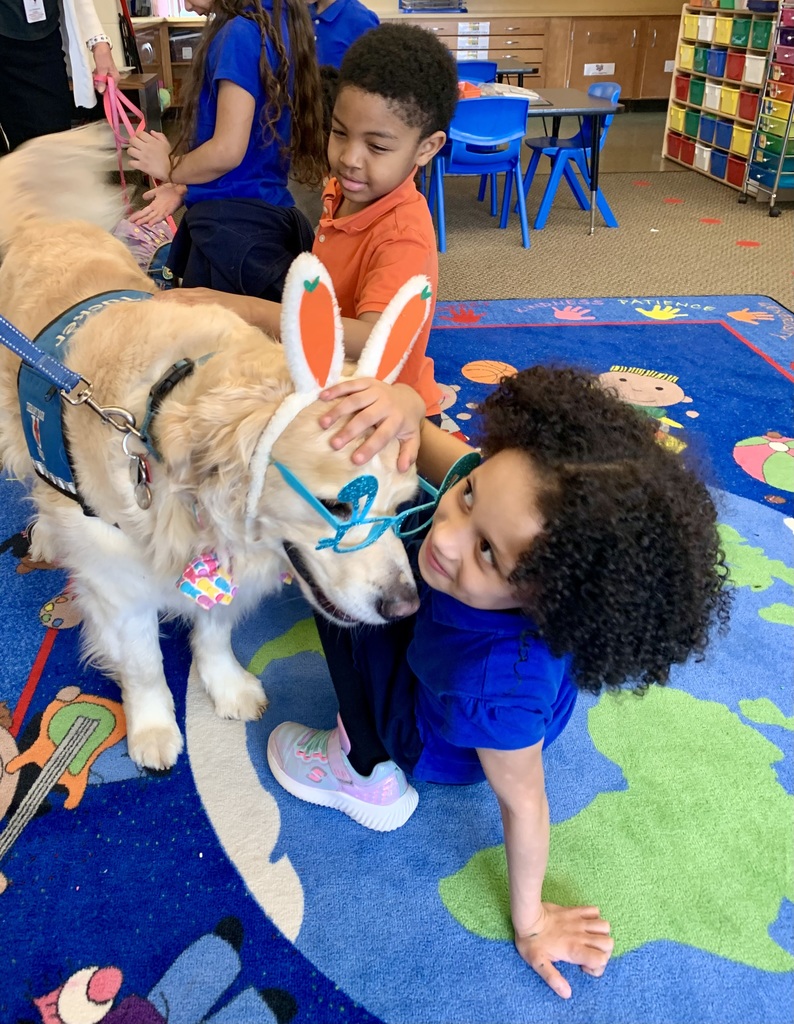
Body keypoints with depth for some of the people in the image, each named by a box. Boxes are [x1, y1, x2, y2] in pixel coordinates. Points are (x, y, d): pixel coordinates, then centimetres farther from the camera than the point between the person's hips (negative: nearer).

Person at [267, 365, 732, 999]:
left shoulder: (496, 685, -46)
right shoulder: (503, 494, -36)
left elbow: (523, 806, -29)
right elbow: (433, 446, -20)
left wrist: (529, 923, -11)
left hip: (440, 747, -4)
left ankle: (368, 775, -1)